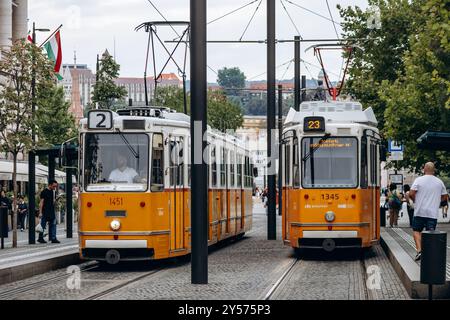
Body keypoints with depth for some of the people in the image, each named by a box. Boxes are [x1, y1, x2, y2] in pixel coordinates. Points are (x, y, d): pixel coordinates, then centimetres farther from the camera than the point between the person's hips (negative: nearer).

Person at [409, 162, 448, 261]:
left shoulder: (419, 180, -6)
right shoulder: (439, 182, 4)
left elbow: (411, 194, -12)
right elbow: (444, 197, 11)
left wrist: (415, 201, 7)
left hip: (420, 212, -2)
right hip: (433, 213, 2)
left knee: (417, 231, 10)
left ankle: (419, 250, -6)